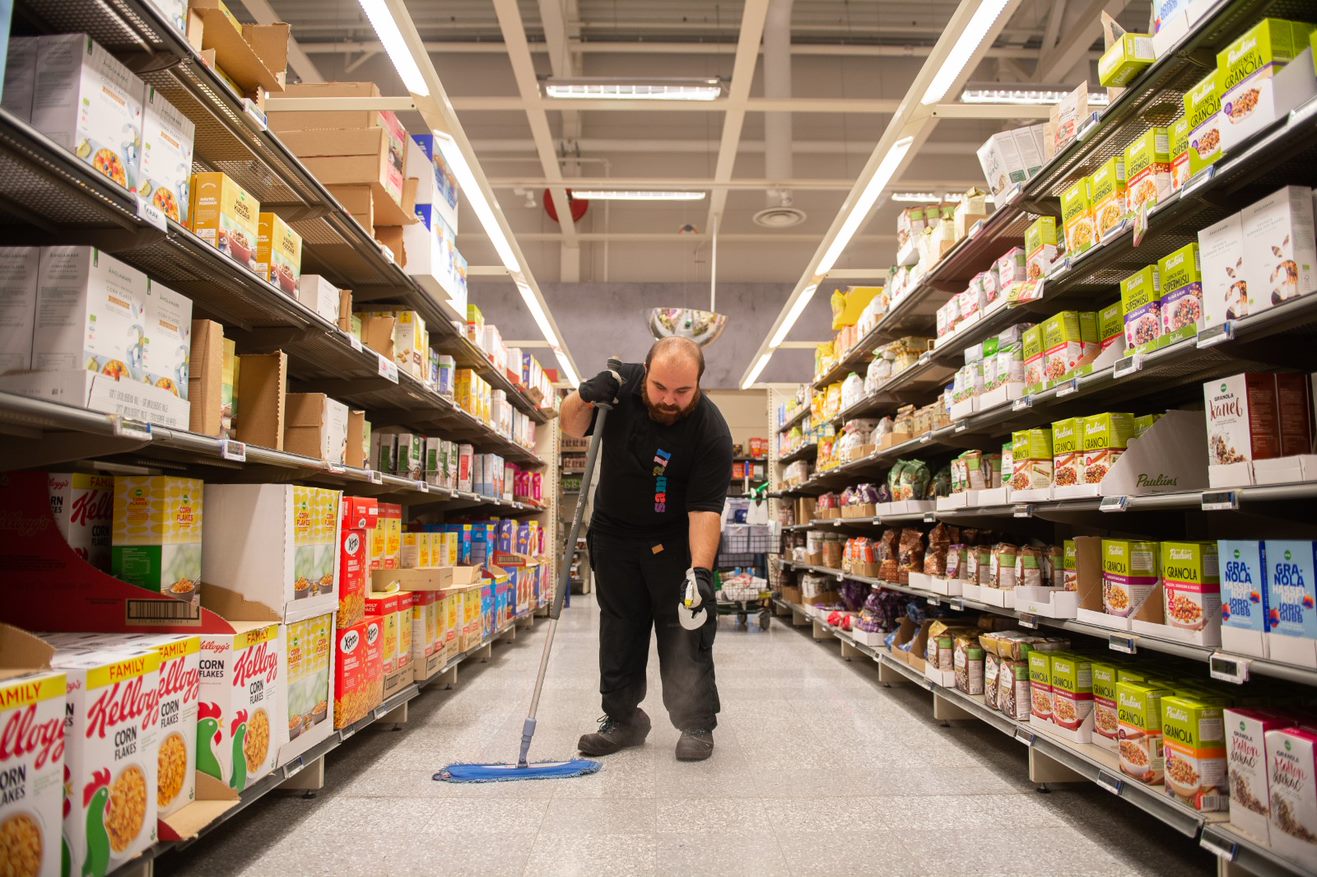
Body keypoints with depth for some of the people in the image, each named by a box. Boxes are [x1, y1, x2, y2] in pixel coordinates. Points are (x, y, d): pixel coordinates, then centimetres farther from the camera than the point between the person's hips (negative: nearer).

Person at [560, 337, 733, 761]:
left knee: (685, 628, -4)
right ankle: (622, 718, 22)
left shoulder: (712, 432, -25)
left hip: (677, 539, -3)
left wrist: (700, 571, -39)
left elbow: (705, 509, -27)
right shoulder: (622, 384, -16)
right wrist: (584, 396, -23)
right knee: (619, 627, 9)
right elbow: (573, 427, -1)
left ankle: (696, 724, 10)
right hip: (614, 531, 4)